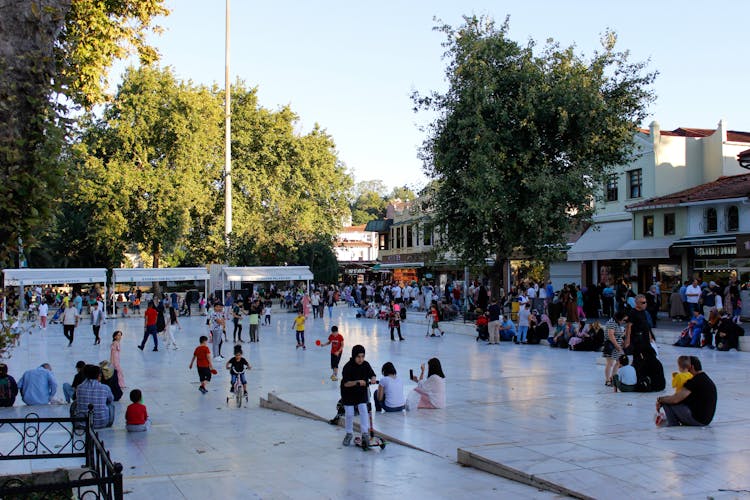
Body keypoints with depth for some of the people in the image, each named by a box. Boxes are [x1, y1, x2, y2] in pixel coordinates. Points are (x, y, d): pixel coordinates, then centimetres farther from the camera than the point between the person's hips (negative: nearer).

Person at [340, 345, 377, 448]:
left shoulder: (366, 365, -11)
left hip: (362, 392, 3)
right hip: (348, 393, -2)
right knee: (349, 413, 0)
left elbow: (372, 375, -4)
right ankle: (349, 433, 20)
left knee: (363, 410, -12)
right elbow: (346, 383, -29)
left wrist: (372, 379, -28)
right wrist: (357, 382, -45)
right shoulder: (348, 367, -24)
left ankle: (365, 433, -5)